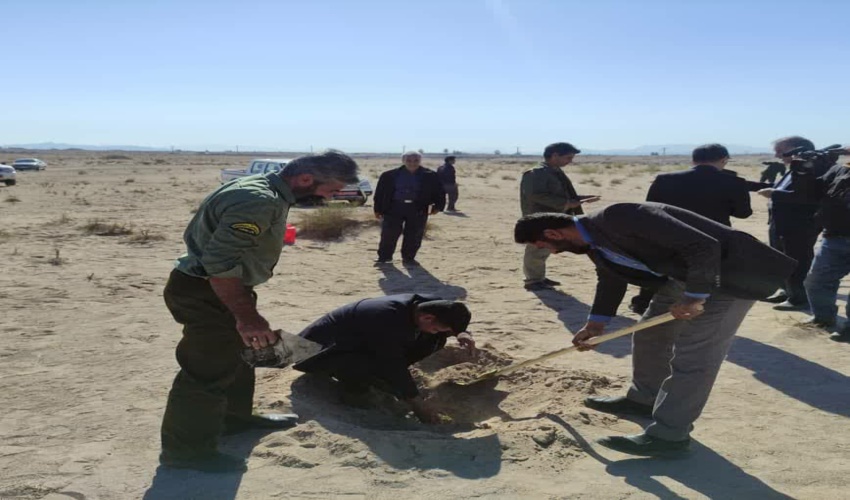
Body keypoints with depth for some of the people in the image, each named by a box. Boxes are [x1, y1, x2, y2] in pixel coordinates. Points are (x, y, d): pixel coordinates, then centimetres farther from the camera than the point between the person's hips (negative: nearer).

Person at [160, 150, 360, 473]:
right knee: (209, 370, -2)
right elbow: (220, 262, -32)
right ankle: (186, 450, 14)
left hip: (219, 289, 11)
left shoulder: (264, 191, 7)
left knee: (237, 355, 23)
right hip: (202, 292, -11)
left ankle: (235, 418, 42)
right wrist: (246, 317, -28)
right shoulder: (259, 202, -27)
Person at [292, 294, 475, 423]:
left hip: (363, 342, 8)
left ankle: (376, 375, 2)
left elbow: (449, 313, 8)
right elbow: (394, 364, -31)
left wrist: (460, 333, -13)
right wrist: (418, 404, -24)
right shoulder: (389, 320, -38)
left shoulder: (422, 303, -13)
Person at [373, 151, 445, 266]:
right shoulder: (390, 175, 2)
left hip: (417, 210, 0)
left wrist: (437, 206, -8)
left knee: (413, 236, 3)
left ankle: (408, 258, 18)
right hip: (394, 208, 0)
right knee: (389, 233, 0)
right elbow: (380, 192, 6)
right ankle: (384, 256, 15)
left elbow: (438, 192, 5)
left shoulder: (430, 176, 1)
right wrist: (378, 209, 4)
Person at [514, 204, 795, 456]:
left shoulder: (620, 219, -32)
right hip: (683, 275, 10)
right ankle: (644, 399, 34)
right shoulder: (594, 241, 0)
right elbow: (610, 279, 20)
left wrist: (694, 298, -24)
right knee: (650, 336, 17)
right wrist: (596, 324, 17)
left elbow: (704, 246, -31)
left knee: (692, 354, -10)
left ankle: (668, 435, -4)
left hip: (729, 271, -10)